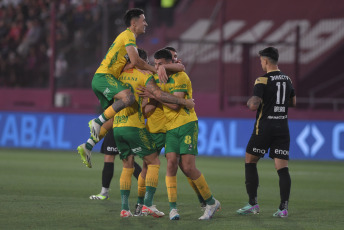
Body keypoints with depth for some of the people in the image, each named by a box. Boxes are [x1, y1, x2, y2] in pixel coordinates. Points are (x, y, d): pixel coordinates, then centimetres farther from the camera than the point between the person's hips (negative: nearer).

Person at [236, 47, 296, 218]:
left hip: (264, 127, -5)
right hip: (282, 127, 5)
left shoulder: (263, 81, -11)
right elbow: (293, 102, 24)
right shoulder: (287, 80, 9)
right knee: (282, 168, 0)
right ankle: (283, 207, -9)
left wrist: (250, 102, 1)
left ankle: (253, 204, 7)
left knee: (250, 162, 11)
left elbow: (254, 105, -20)